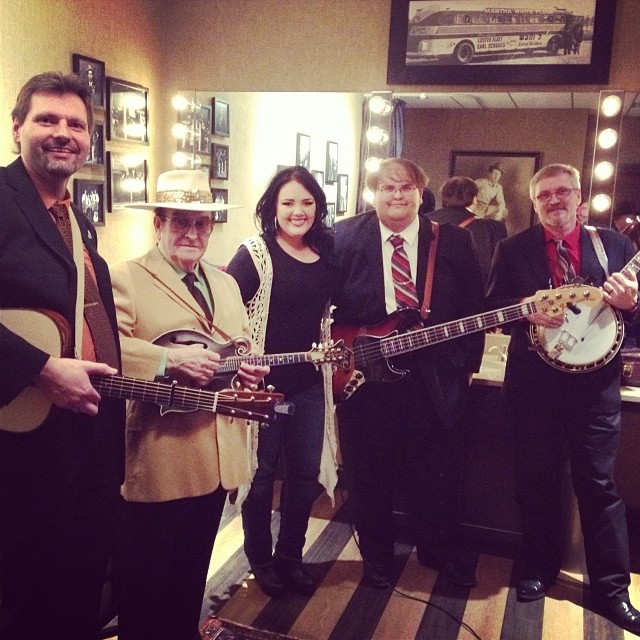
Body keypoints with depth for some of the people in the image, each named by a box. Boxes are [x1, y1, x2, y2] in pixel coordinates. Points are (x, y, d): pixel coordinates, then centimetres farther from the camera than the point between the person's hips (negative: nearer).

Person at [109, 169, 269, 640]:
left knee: (192, 572, 22)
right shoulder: (124, 278, -6)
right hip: (157, 461, -6)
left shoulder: (226, 284, 17)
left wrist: (249, 370, -1)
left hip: (215, 457, 7)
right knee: (146, 579, 8)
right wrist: (169, 359, -29)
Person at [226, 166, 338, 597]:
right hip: (264, 381, -5)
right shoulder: (256, 254, -10)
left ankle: (291, 557, 32)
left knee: (305, 473, 13)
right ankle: (260, 559, 30)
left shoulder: (327, 254, 6)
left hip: (311, 384, 5)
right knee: (262, 472, 9)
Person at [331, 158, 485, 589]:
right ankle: (377, 555, 35)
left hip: (435, 377, 1)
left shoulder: (455, 241, 3)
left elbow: (474, 308, 4)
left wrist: (468, 362, 0)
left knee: (438, 472, 14)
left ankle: (440, 549, 39)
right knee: (370, 473, 13)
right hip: (363, 372, -1)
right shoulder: (345, 237, -1)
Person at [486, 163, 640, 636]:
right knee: (537, 482, 12)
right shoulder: (513, 249, 4)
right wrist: (524, 308, -19)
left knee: (598, 484, 7)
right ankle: (541, 568, 33)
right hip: (534, 383, 0)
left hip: (596, 384, 0)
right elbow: (492, 307, 1)